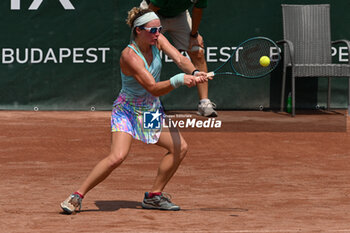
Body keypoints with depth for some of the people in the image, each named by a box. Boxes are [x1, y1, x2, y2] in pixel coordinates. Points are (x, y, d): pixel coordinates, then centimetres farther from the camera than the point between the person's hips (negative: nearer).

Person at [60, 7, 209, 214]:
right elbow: (154, 88, -31)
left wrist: (194, 72, -35)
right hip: (127, 111, -7)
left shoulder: (157, 40, -6)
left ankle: (154, 196, 10)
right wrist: (179, 80, -45)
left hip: (152, 110, 8)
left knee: (180, 147, -3)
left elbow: (180, 59, -15)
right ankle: (77, 196, -14)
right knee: (117, 157, -26)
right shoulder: (129, 56, -27)